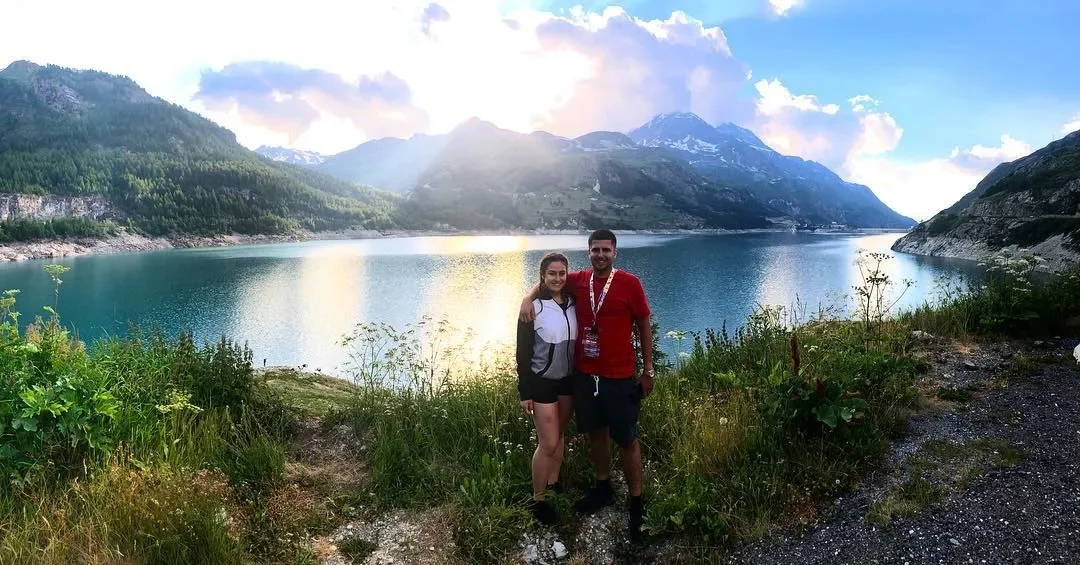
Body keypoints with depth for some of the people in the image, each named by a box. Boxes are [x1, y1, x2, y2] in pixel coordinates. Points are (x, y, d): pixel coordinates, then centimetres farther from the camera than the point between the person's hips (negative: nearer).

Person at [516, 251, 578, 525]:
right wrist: (525, 392, -12)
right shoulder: (534, 306, -14)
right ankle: (538, 499, 14)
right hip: (542, 382, -5)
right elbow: (523, 351, -12)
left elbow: (577, 340, 8)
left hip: (568, 380, 5)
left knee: (559, 436, 16)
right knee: (548, 444, -2)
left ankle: (553, 484, 34)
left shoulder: (572, 303, 0)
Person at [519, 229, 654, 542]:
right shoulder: (578, 280, 0)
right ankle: (603, 488, 38)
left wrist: (647, 370, -1)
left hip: (620, 378, -4)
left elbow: (644, 326, -2)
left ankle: (637, 505, 19)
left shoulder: (629, 284, -10)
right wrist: (528, 297, -4)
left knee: (627, 440, 5)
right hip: (583, 375, 4)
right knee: (595, 433, 18)